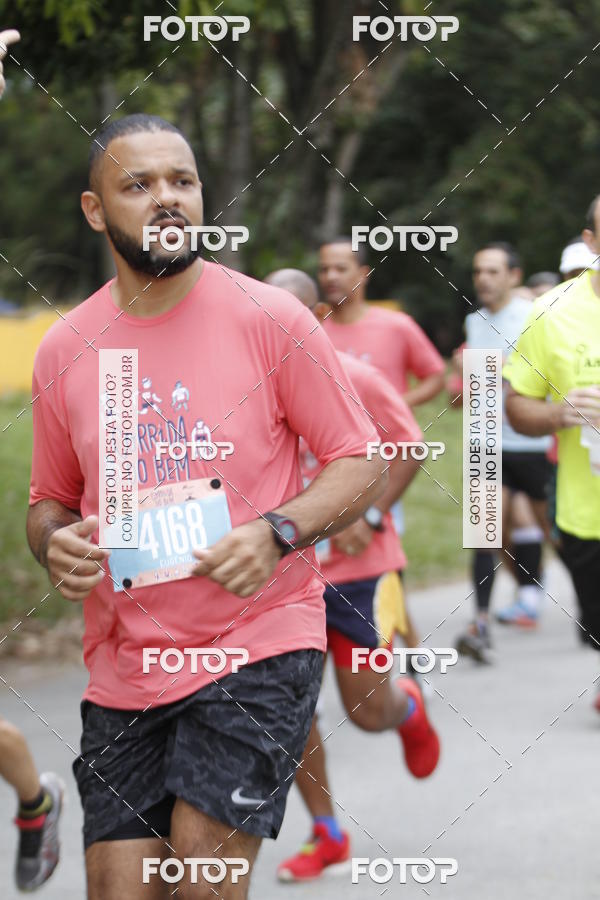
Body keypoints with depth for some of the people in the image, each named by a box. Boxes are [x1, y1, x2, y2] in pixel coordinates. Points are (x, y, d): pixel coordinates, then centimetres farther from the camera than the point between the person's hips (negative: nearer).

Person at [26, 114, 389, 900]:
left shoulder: (270, 319, -3)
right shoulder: (64, 350, 6)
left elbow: (362, 465, 0)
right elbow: (50, 500, 19)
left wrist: (276, 533, -18)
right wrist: (56, 545, -5)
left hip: (261, 641, -4)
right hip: (123, 662, 4)